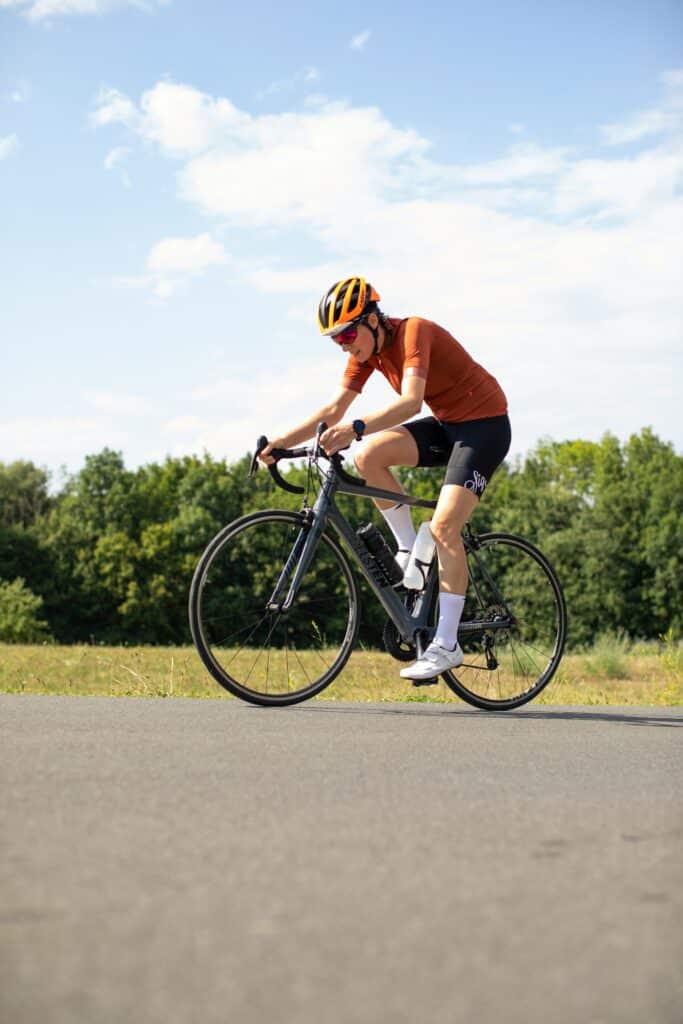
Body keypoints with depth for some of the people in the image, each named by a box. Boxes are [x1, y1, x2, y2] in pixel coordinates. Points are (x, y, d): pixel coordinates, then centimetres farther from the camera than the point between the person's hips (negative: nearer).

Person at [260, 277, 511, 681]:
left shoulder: (413, 332, -23)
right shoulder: (367, 351, 0)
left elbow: (410, 401, -38)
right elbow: (333, 411, 0)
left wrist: (357, 429, -51)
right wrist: (282, 442, -11)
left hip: (485, 424, -8)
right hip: (446, 424, 8)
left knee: (444, 526, -20)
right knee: (369, 456, -16)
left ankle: (447, 645, -14)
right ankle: (410, 551, 0)